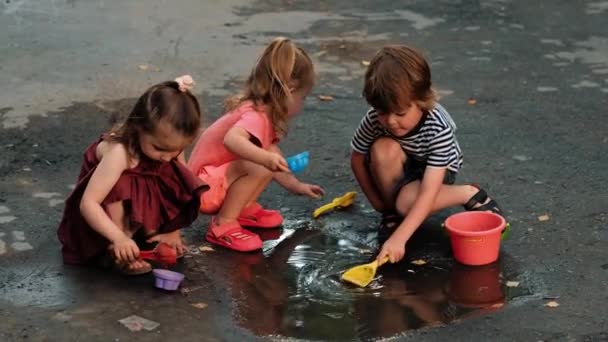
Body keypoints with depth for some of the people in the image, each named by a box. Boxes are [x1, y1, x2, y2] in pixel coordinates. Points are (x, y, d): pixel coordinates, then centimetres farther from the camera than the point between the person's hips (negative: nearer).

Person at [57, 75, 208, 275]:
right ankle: (118, 253, -23)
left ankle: (149, 235, -1)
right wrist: (119, 238, -49)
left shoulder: (172, 143, -21)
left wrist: (172, 232, -11)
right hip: (106, 211, -6)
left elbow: (181, 187, -11)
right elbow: (88, 203, -42)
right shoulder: (120, 153, -39)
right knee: (121, 184, -36)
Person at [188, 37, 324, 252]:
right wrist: (266, 158, -54)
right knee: (259, 168, -30)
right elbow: (232, 140, -45)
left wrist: (297, 186, 28)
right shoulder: (256, 117, -23)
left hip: (219, 181, 10)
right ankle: (223, 225, -21)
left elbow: (275, 160, 23)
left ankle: (244, 209, 7)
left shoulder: (264, 116, 9)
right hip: (204, 190, -10)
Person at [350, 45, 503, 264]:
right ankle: (390, 209, -8)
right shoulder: (375, 119, -28)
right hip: (400, 171, 3)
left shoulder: (440, 129, -36)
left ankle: (470, 195, -9)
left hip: (435, 171, -3)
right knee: (383, 149, -33)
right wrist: (378, 202, -8)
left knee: (407, 202, -35)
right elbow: (357, 159, -9)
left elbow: (427, 194, -41)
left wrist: (398, 238, -48)